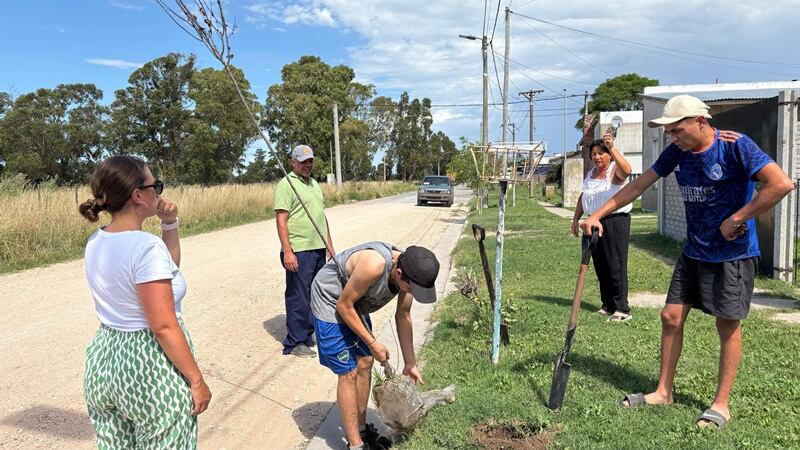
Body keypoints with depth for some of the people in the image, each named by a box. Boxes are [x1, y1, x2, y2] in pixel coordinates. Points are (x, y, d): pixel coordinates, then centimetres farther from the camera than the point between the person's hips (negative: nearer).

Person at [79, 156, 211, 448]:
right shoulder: (147, 246, -23)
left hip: (104, 358, 8)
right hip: (151, 367, -8)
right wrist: (197, 380, -15)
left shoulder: (96, 243, 2)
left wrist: (170, 225, 4)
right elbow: (164, 327, -23)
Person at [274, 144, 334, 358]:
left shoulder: (314, 184, 18)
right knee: (298, 298, -2)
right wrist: (287, 252, -21)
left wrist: (329, 244, 19)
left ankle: (308, 335, 27)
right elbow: (281, 220, -15)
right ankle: (294, 343, 9)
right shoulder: (286, 185, -8)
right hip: (298, 252, -8)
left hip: (318, 249, 8)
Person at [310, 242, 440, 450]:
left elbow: (403, 316, 0)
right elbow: (343, 305, -25)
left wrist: (410, 363, 4)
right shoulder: (374, 265, -38)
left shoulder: (409, 272, -15)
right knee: (349, 373, -6)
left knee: (364, 364, 11)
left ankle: (361, 429, 28)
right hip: (330, 302, -7)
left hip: (354, 304, 8)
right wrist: (372, 343, -19)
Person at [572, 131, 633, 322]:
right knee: (600, 266, 11)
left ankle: (622, 309, -4)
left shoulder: (615, 170, -8)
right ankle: (607, 305, 20)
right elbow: (583, 196, 23)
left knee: (616, 265, -9)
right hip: (595, 221, 8)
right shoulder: (591, 172, 16)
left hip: (615, 221, -8)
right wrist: (576, 218, 20)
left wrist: (612, 147, -39)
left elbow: (626, 170, -33)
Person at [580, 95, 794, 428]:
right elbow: (638, 186, 5)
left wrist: (736, 219, -21)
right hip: (693, 251, 6)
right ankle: (663, 392, 19)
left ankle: (721, 404, 17)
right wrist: (597, 215, -1)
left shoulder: (736, 146, -17)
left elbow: (782, 183, -24)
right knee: (671, 317, 5)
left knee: (728, 325, 3)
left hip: (733, 254, -6)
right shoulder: (676, 152, 1)